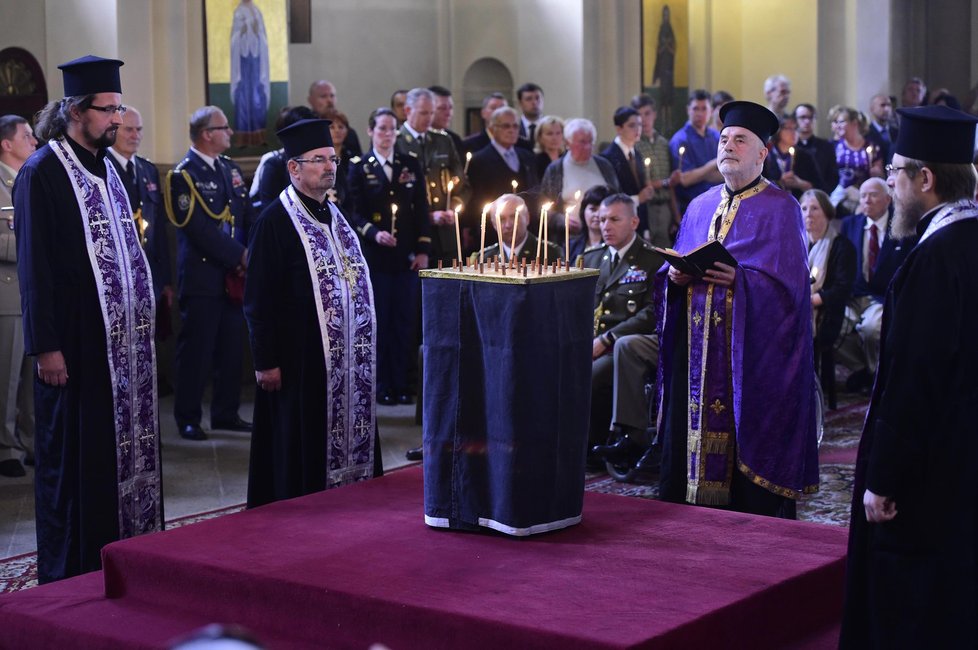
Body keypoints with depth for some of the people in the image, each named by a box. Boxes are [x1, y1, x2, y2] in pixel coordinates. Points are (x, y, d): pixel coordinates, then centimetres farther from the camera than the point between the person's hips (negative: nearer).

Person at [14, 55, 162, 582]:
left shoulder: (105, 167, 13)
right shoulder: (42, 173, -11)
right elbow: (34, 266, -14)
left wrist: (143, 312, 14)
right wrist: (46, 346, -18)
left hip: (122, 336, 8)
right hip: (75, 341, -8)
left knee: (124, 442, 10)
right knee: (74, 454, -1)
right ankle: (71, 574, 8)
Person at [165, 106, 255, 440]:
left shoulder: (231, 169, 13)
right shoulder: (184, 174, -10)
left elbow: (248, 217, 11)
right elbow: (199, 229, -18)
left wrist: (249, 256, -5)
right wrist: (240, 256, -15)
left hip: (234, 276, 7)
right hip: (202, 276, -7)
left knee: (232, 348, 11)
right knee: (196, 349, -1)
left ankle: (226, 413, 22)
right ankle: (188, 418, 8)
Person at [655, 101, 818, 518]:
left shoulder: (780, 209, -2)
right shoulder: (700, 207, 17)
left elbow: (788, 282, -11)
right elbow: (674, 268, 18)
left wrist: (738, 279, -24)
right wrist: (675, 276, -4)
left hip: (751, 350, -6)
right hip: (697, 350, 6)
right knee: (689, 438, 5)